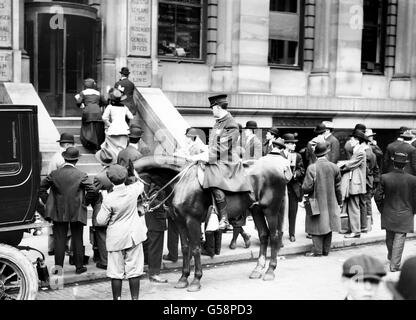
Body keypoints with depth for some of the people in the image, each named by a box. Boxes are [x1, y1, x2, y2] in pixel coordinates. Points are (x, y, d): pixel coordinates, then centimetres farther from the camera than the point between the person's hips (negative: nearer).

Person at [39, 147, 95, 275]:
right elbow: (91, 191, -15)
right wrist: (84, 203, 0)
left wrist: (47, 202, 7)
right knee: (77, 240, 10)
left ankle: (58, 267, 6)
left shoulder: (54, 174, -2)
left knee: (59, 240, 7)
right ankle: (79, 267, 16)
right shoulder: (81, 175, -8)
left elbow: (41, 188, -1)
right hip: (77, 213, -1)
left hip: (58, 213, 1)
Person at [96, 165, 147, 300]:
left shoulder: (108, 199, -18)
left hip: (116, 239, -2)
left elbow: (101, 221, -11)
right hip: (133, 236, 3)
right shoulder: (133, 190, -9)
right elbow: (140, 184, 17)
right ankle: (135, 297, 14)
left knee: (116, 272, 8)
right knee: (134, 271, 9)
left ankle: (117, 298, 14)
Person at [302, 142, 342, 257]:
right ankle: (326, 250, 18)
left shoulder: (312, 168, -15)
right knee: (328, 225, 12)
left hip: (317, 203, -4)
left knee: (318, 226, 2)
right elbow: (338, 187, 5)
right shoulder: (334, 167, -2)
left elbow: (307, 188, -16)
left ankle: (317, 251, 3)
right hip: (331, 204, 4)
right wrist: (339, 202, 16)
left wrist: (303, 188, 8)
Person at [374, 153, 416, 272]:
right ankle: (395, 265, 5)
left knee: (390, 238, 22)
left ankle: (391, 257, 44)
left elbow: (378, 196, -7)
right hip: (405, 216, -2)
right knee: (399, 240, 4)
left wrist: (382, 209, 9)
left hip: (388, 215, 2)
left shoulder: (385, 178, -13)